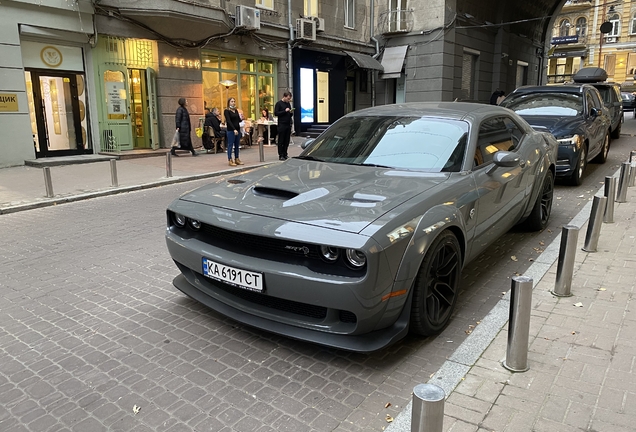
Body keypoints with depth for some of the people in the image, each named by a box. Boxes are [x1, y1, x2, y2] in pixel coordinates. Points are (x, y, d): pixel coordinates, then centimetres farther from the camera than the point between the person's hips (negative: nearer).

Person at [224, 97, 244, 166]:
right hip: (231, 130, -6)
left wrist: (241, 119, -9)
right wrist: (234, 129, -25)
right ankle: (230, 160, 0)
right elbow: (229, 121, -16)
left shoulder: (236, 110, 13)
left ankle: (237, 159, 17)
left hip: (237, 129, 7)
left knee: (237, 145, 9)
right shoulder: (226, 111, -6)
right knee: (230, 145, -4)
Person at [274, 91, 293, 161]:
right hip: (282, 125, -6)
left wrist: (291, 113, -1)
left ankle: (285, 154, 13)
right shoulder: (279, 103, -3)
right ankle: (281, 156, 1)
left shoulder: (288, 104, 16)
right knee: (281, 141, -2)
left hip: (288, 124, 6)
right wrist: (285, 111, -16)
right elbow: (276, 113, -11)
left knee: (287, 141, 6)